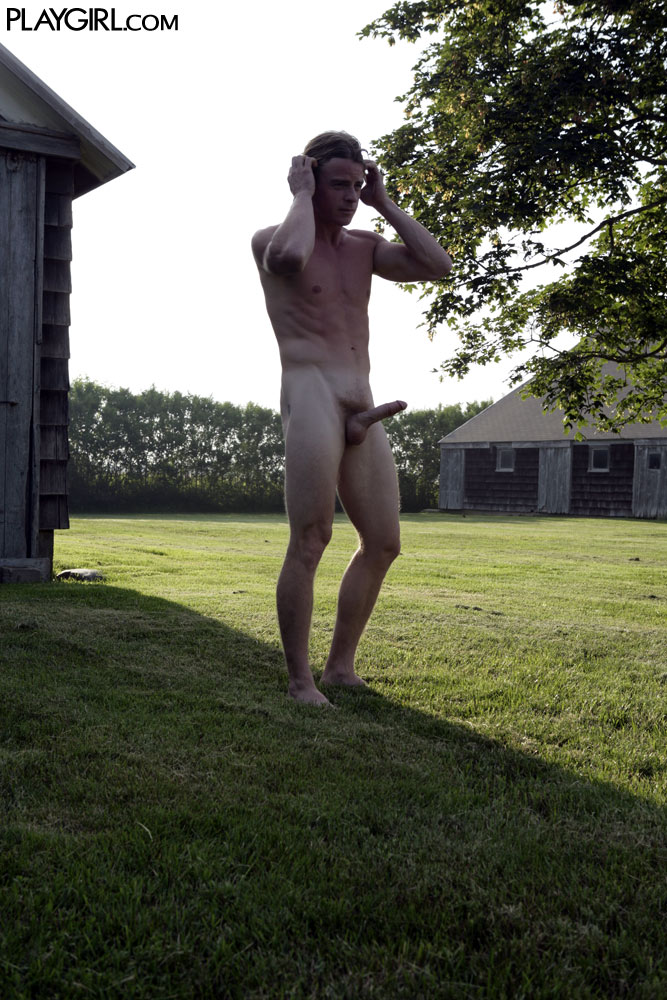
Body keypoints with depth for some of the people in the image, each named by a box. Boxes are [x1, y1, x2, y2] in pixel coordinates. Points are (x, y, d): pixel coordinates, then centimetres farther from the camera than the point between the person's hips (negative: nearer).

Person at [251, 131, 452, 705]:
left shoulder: (364, 247, 20)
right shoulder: (271, 239, 2)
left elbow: (438, 266, 7)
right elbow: (287, 257, -25)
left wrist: (384, 204, 10)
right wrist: (302, 197, -7)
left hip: (361, 408, 7)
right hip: (310, 395, -7)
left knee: (383, 544, 8)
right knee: (309, 543, -11)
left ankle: (341, 666, 20)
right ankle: (300, 681, 0)